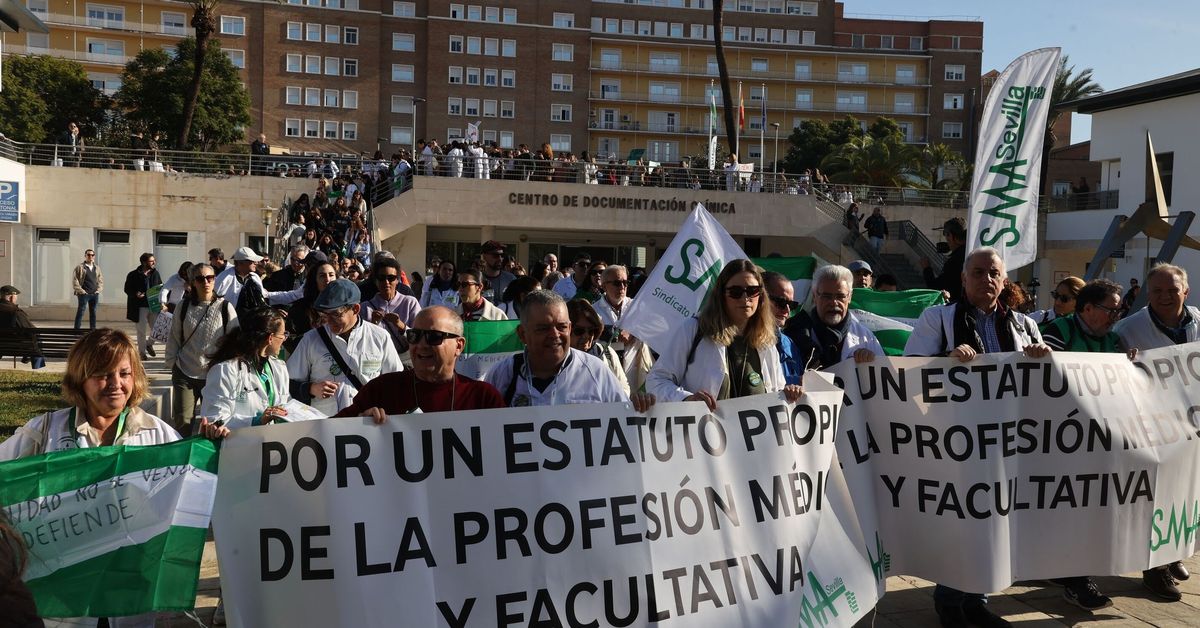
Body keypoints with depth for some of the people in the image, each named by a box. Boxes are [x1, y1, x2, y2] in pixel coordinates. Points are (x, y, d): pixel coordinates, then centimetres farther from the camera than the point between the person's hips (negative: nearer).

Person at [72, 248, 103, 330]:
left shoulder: (97, 267, 14)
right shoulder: (80, 267, -3)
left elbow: (101, 280, 19)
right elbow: (74, 280, -7)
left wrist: (99, 289, 6)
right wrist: (81, 290, -11)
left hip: (95, 294, 5)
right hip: (84, 294, -5)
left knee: (93, 313, 9)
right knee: (80, 312, -5)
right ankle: (77, 329, -2)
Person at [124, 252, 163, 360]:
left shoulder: (155, 273, 7)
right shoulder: (133, 275, -5)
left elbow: (160, 286, 17)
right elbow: (127, 289, -1)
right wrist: (135, 294, -20)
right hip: (140, 306, -3)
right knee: (142, 330, 4)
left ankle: (149, 344, 31)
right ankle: (141, 352, 18)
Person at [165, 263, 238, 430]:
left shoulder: (225, 307, -5)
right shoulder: (184, 306, 1)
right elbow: (174, 338, 10)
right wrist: (171, 363, 6)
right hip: (184, 374, 1)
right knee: (182, 421, 0)